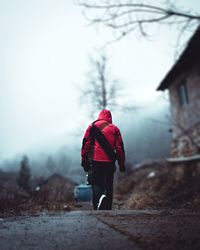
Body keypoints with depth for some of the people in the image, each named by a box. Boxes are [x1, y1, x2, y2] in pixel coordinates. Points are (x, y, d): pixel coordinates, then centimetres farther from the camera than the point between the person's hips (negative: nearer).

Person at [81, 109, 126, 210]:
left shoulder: (92, 127, 7)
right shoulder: (114, 128, 9)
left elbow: (86, 144, 2)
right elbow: (120, 147, 5)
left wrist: (84, 160, 7)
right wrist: (122, 163, 10)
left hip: (96, 161, -1)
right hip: (110, 162, 1)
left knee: (96, 183, 4)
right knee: (109, 185, 12)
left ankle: (100, 197, -27)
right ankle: (107, 209, 16)